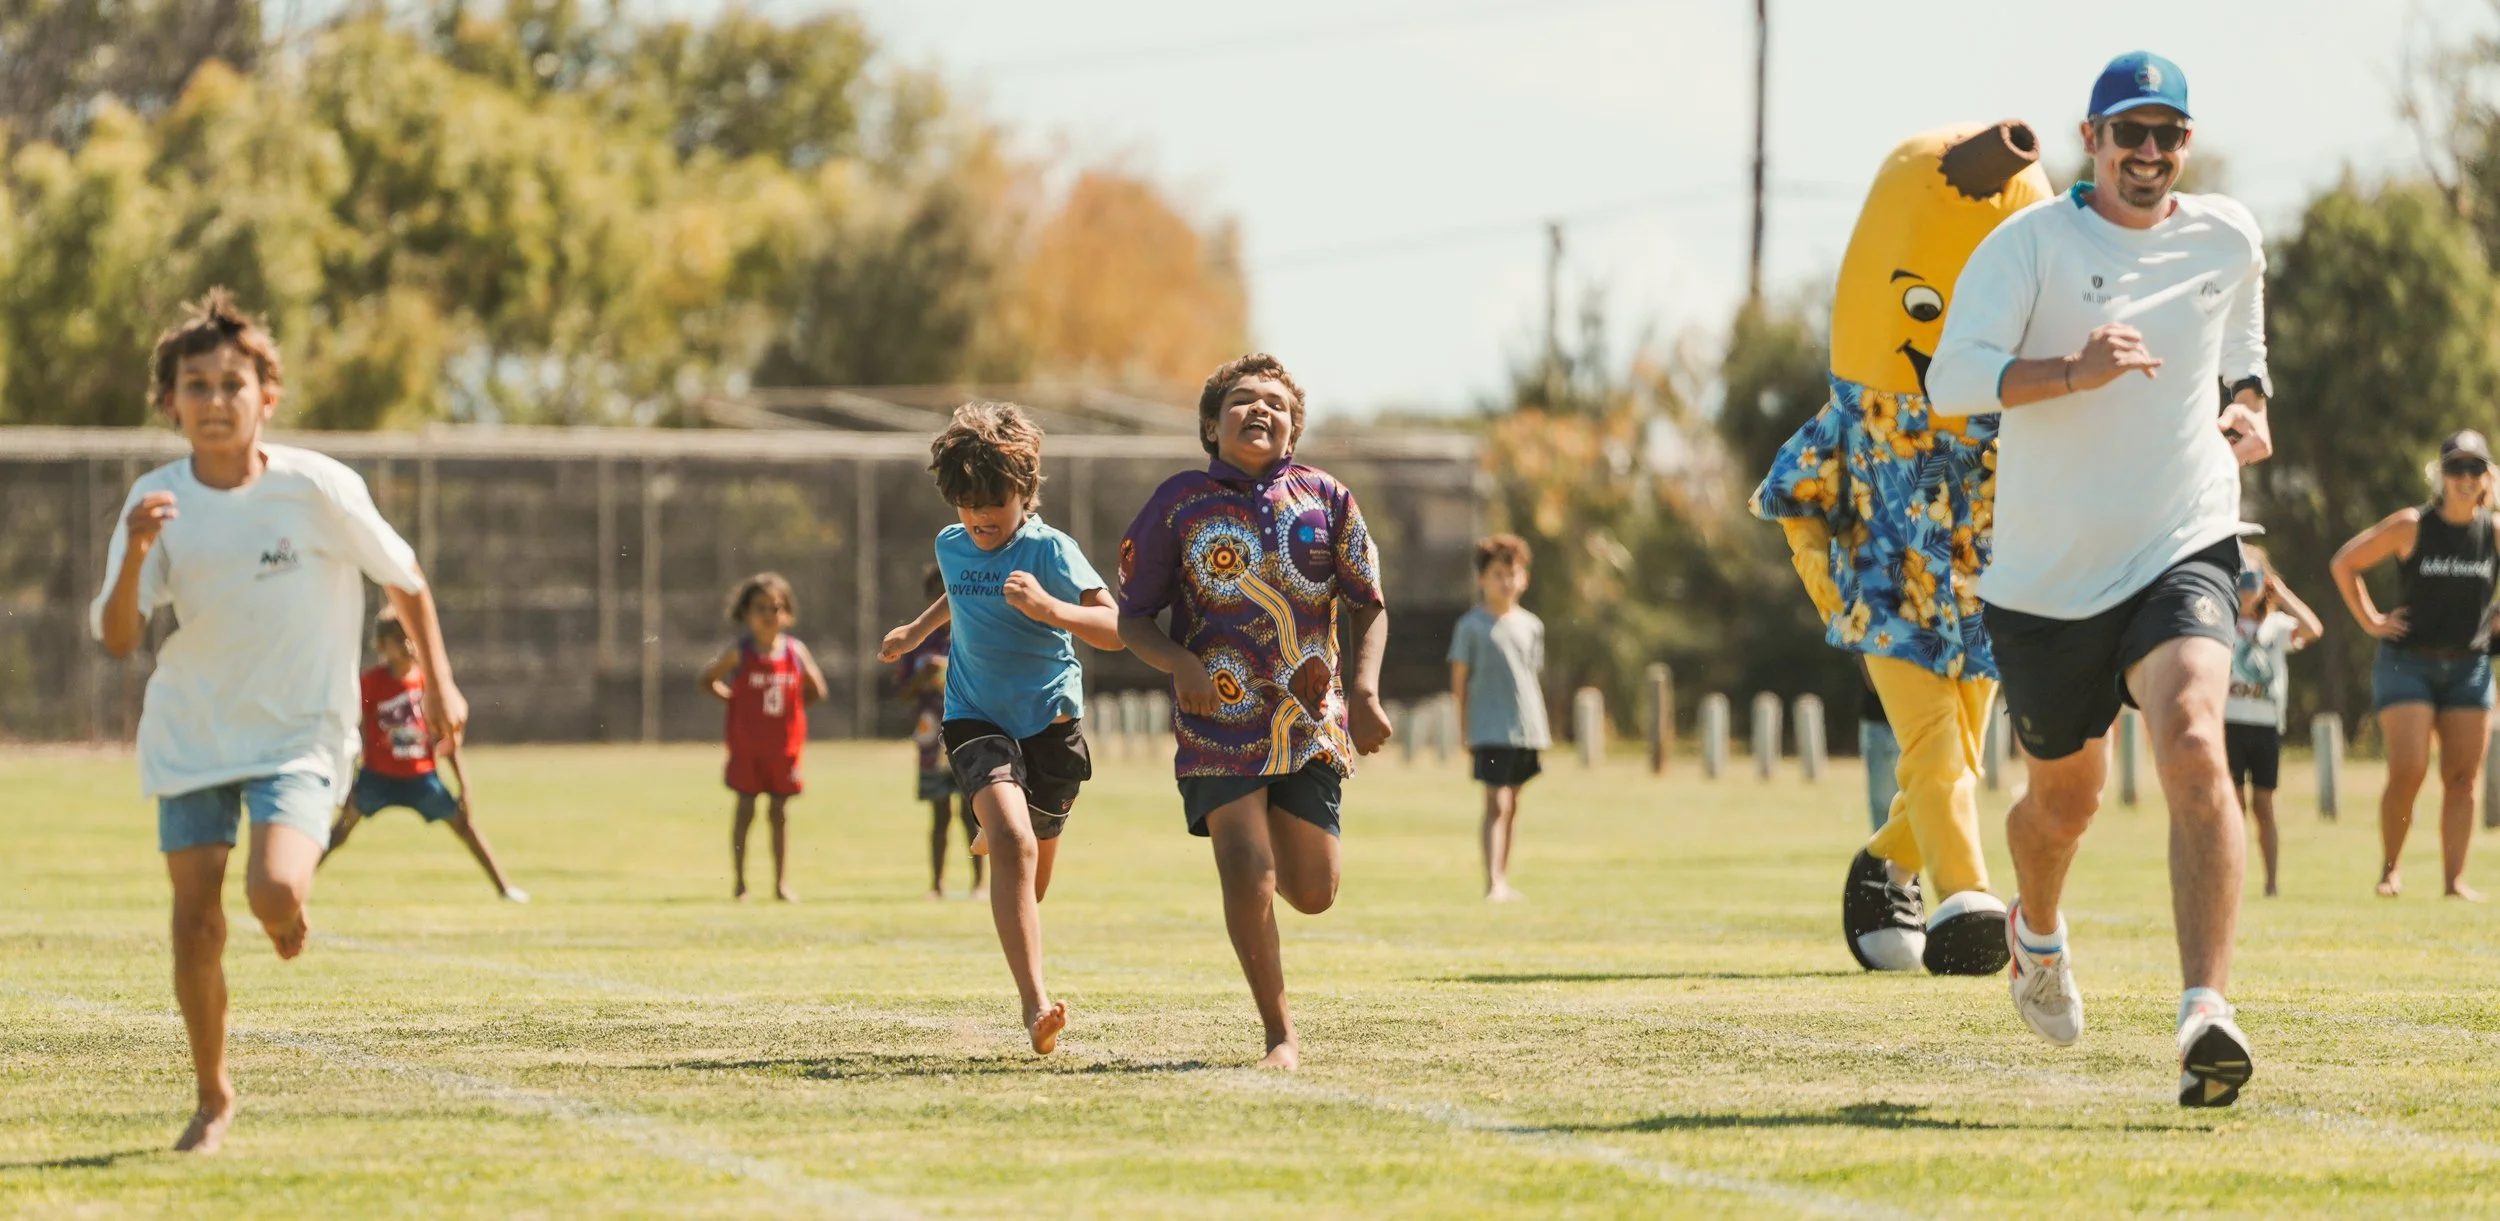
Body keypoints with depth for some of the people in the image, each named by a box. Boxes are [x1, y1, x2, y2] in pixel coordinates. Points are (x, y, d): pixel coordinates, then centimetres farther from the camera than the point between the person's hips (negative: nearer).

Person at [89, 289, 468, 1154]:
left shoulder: (318, 489, -13)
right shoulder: (157, 502, -7)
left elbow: (403, 579, 3)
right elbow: (118, 639, -13)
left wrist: (439, 683, 5)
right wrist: (135, 554, -30)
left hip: (299, 735, -2)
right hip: (189, 739, 2)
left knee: (276, 891, -25)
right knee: (195, 923, -2)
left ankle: (291, 917, 15)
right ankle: (213, 1100, 17)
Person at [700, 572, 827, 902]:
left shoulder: (796, 650, 1)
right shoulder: (740, 652, -6)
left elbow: (816, 690, 12)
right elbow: (708, 680, 1)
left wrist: (795, 704, 0)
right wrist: (732, 699, -6)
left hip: (784, 745, 2)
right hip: (746, 744, -2)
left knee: (779, 812, 7)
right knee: (745, 808, 0)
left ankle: (782, 882, 12)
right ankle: (740, 882, 6)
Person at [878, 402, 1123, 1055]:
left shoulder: (1051, 550, -13)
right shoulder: (951, 547, 3)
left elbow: (1115, 629, -22)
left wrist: (1049, 609, -36)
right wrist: (918, 630, 37)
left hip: (1050, 720, -1)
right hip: (976, 718, 1)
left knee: (1034, 873, 16)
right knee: (1014, 843, -26)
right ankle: (1036, 1006, -36)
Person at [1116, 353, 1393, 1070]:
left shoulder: (1324, 499, 4)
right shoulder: (1180, 504, -1)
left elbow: (1370, 606, 11)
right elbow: (1132, 618, 2)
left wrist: (1365, 690, -6)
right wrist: (1180, 664, -19)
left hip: (1312, 722, 2)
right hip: (1221, 723, -2)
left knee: (1312, 894, 2)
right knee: (1248, 876, -16)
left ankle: (1274, 829, 40)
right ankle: (1280, 1035, 0)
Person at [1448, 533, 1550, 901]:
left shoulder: (1531, 626, 11)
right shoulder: (1472, 625, -4)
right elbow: (1459, 679, -1)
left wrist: (1544, 728, 16)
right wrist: (1466, 731, -3)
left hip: (1527, 729, 5)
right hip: (1490, 729, -5)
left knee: (1511, 805, 13)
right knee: (1497, 803, -13)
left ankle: (1503, 880, 21)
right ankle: (1493, 884, -18)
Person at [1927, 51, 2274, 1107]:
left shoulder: (2229, 240, 7)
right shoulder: (2029, 243, -6)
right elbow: (1953, 380, -17)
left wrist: (2247, 411, 6)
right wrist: (2073, 370, -32)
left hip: (2182, 554, 1)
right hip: (2047, 575, -1)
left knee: (2194, 747, -25)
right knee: (2064, 794, 15)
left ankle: (2206, 1016, -34)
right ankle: (2037, 933, 52)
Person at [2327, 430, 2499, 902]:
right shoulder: (2412, 526, -7)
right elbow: (2345, 564, 2)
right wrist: (2371, 620, -2)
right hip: (2408, 663, -3)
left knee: (2462, 779, -1)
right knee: (2408, 772, -13)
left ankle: (2454, 879, 2)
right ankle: (2389, 868, 4)